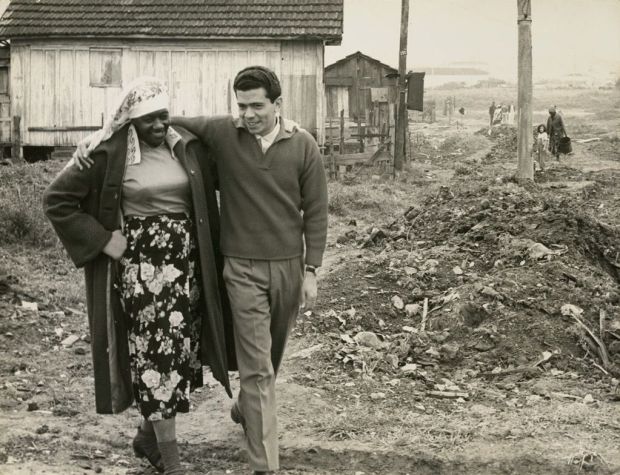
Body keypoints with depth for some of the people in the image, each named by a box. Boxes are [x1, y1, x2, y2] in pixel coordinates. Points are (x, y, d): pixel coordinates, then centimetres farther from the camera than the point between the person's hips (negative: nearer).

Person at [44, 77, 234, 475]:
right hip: (139, 263, -5)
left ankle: (149, 434, 29)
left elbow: (207, 202, 13)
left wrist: (213, 259, 5)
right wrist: (102, 240, -11)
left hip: (184, 261, 5)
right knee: (156, 350, -6)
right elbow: (56, 200, -6)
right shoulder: (109, 154, -8)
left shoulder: (188, 147, 4)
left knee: (182, 347, 9)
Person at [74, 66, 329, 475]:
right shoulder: (222, 133, -7)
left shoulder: (303, 146, -4)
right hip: (242, 268, -2)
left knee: (272, 354, 19)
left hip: (288, 266, 2)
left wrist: (311, 271, -4)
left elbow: (315, 211, -1)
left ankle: (247, 409, 48)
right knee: (256, 364, -4)